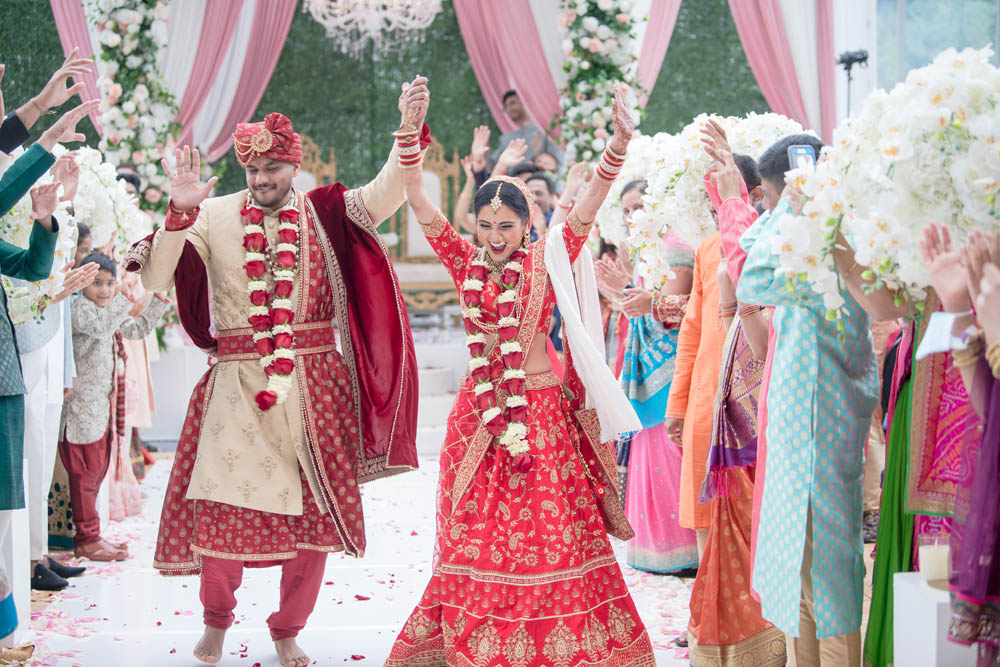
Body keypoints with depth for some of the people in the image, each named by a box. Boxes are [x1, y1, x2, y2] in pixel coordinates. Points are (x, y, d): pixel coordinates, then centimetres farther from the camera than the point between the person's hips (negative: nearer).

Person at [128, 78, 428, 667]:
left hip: (313, 387, 1)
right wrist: (180, 213, -21)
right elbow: (154, 280, -8)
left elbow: (384, 197, -14)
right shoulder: (214, 217, 1)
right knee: (222, 511, -1)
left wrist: (410, 131, -27)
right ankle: (217, 619, 28)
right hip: (236, 384, -1)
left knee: (315, 513, 6)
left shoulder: (324, 213, 2)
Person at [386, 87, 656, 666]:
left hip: (542, 409, -2)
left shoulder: (547, 263, -1)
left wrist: (619, 146, -25)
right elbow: (420, 202, -3)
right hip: (480, 412, 2)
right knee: (476, 535, 5)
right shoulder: (466, 264, 4)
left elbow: (588, 207, -12)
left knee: (554, 534, 0)